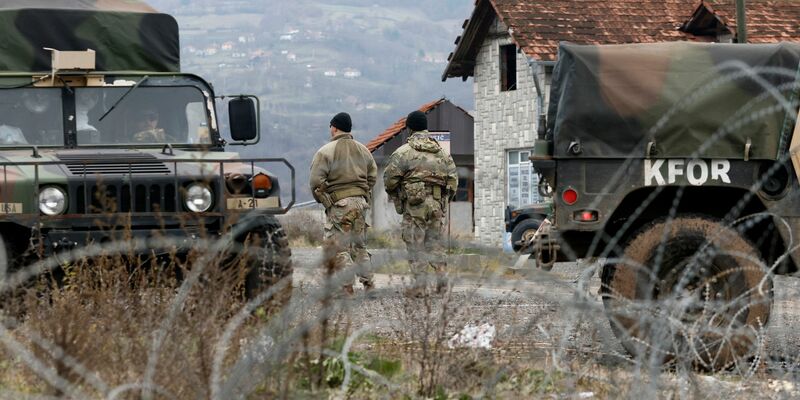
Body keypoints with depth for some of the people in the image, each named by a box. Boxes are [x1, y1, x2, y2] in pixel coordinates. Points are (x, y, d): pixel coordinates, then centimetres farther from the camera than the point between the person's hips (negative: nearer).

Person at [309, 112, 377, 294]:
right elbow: (373, 175, 15)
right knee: (359, 245, 16)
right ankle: (368, 282, 12)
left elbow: (316, 181, -12)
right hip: (361, 202, 6)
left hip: (339, 204, -6)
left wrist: (322, 199, 4)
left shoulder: (326, 151, -8)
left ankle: (347, 287, -10)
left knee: (337, 247, -3)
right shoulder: (363, 150, 12)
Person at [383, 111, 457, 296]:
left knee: (416, 244, 0)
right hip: (438, 206, 4)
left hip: (415, 206, -4)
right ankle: (441, 278, 6)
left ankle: (419, 284, -3)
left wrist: (395, 196, 11)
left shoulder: (403, 152, -7)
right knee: (436, 242, 13)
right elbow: (453, 180, 10)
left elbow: (390, 178, -8)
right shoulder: (442, 152, 10)